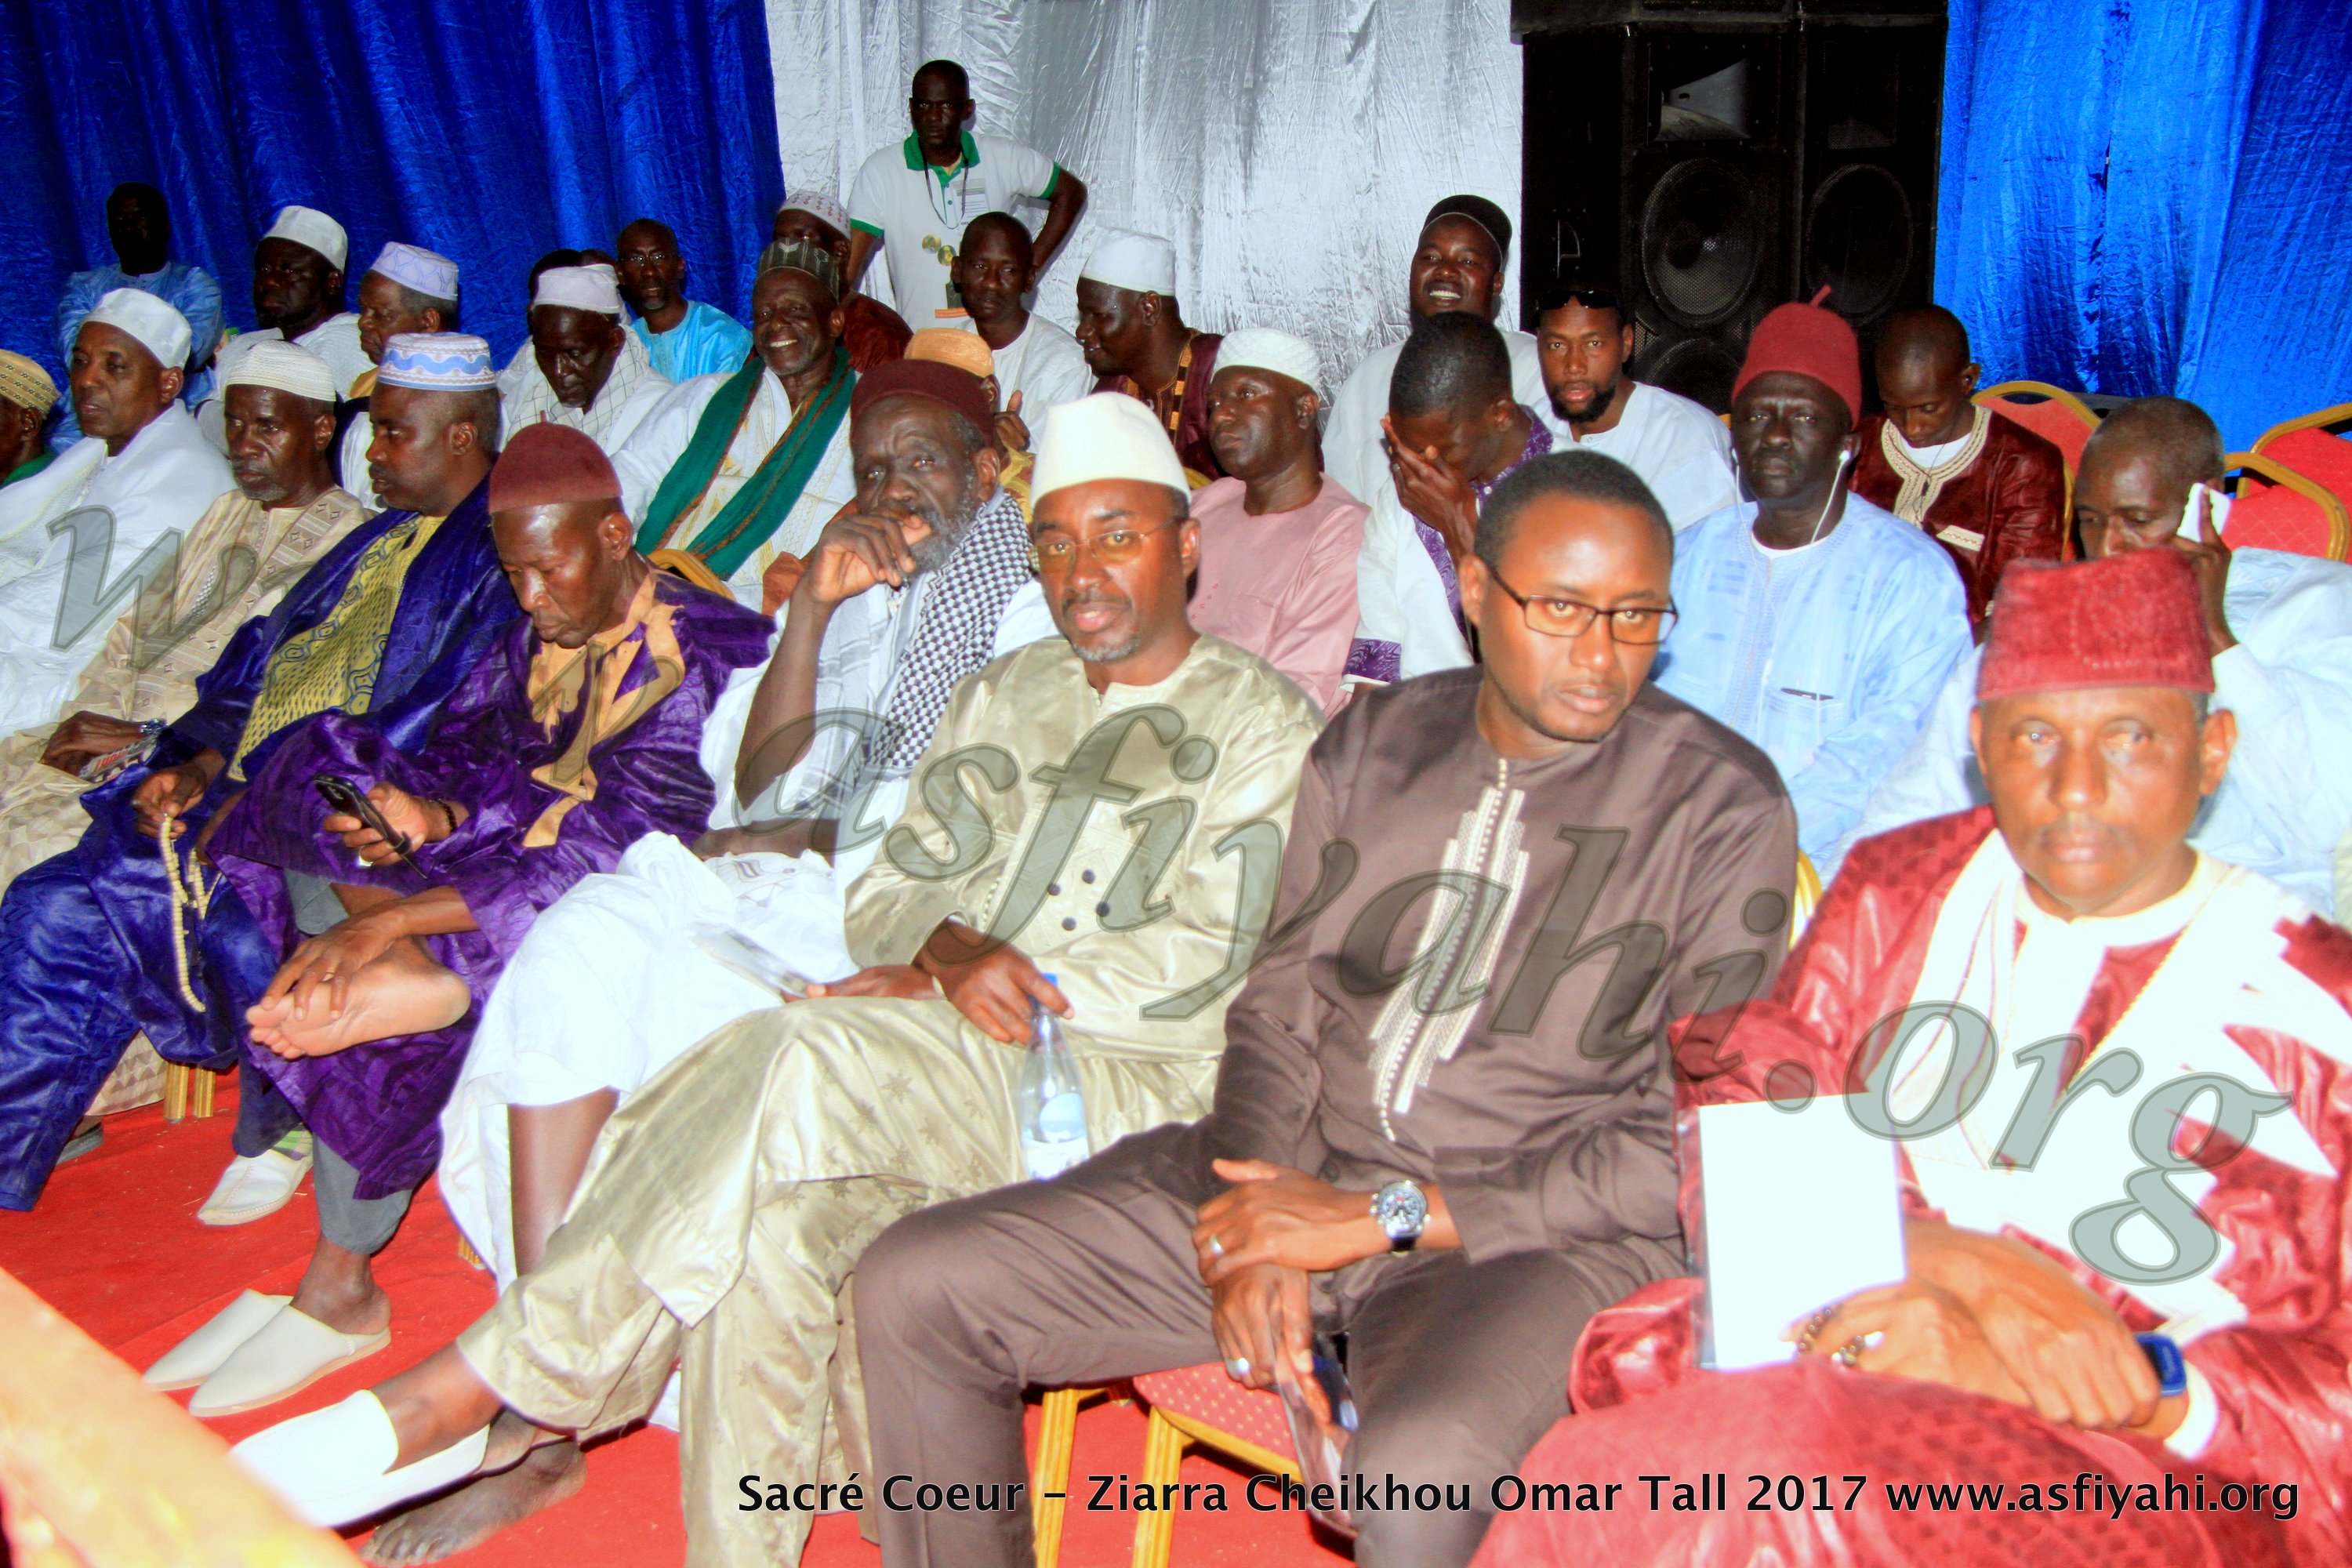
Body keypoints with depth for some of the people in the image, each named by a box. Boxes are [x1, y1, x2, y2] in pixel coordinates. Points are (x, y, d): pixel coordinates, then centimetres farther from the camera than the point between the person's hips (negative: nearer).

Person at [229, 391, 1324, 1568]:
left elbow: (1213, 959, -6)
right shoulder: (1001, 693, 23)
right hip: (938, 1071, 5)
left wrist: (979, 983, -9)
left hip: (1131, 1085, -5)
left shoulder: (1264, 721, 6)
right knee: (774, 1213, -28)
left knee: (804, 1064, -30)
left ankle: (479, 1390, -22)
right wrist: (948, 952, -8)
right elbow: (886, 898, 16)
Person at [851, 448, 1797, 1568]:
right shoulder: (1372, 741, 10)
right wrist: (1264, 1232, -7)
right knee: (913, 1286, -6)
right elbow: (1278, 1005, 11)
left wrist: (1386, 1214, -13)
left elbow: (1698, 1142, -8)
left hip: (1534, 1230, -4)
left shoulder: (1725, 805, -4)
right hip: (1303, 1180, 5)